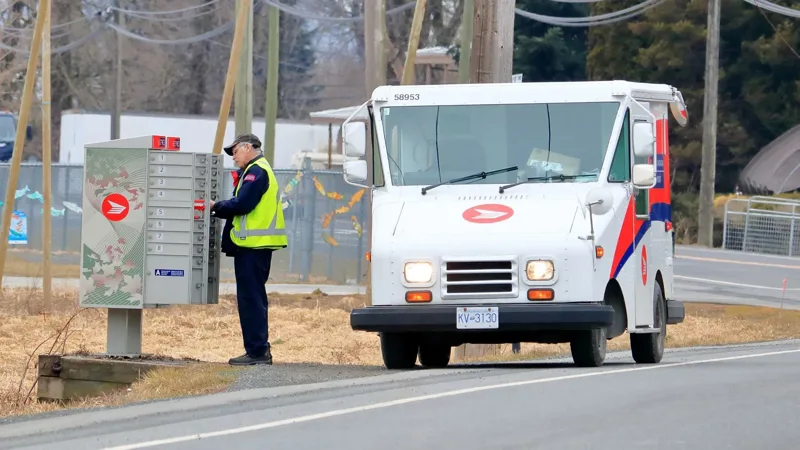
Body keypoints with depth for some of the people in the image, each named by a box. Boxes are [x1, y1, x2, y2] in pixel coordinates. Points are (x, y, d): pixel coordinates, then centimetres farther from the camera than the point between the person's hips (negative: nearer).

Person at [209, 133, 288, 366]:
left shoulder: (256, 172, -10)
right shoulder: (257, 171, 22)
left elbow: (242, 204, -20)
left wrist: (216, 206, -6)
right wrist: (219, 210, 6)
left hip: (253, 244, -11)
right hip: (257, 244, 11)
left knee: (250, 298, -9)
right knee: (254, 298, 14)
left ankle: (257, 351, -10)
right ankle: (259, 350, 17)